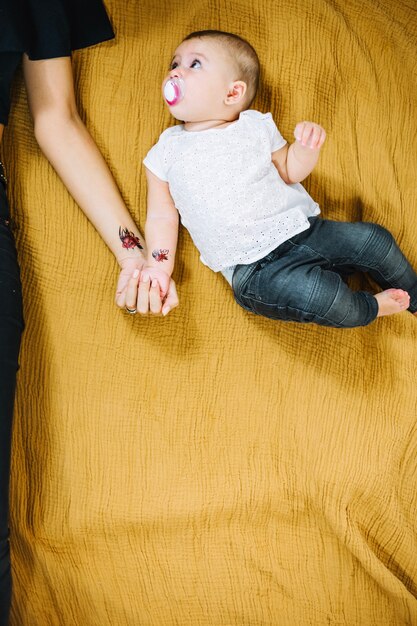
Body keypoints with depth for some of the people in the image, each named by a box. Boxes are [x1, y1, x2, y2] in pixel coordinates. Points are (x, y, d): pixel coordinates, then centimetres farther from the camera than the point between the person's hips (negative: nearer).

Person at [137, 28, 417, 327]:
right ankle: (368, 308, -2)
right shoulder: (166, 152, 7)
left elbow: (289, 172, 18)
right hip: (251, 267, -3)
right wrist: (159, 267, -7)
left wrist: (306, 148, -4)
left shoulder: (256, 126, 10)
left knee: (373, 238, -11)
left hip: (302, 228, 3)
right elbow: (162, 217, 8)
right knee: (311, 292, -32)